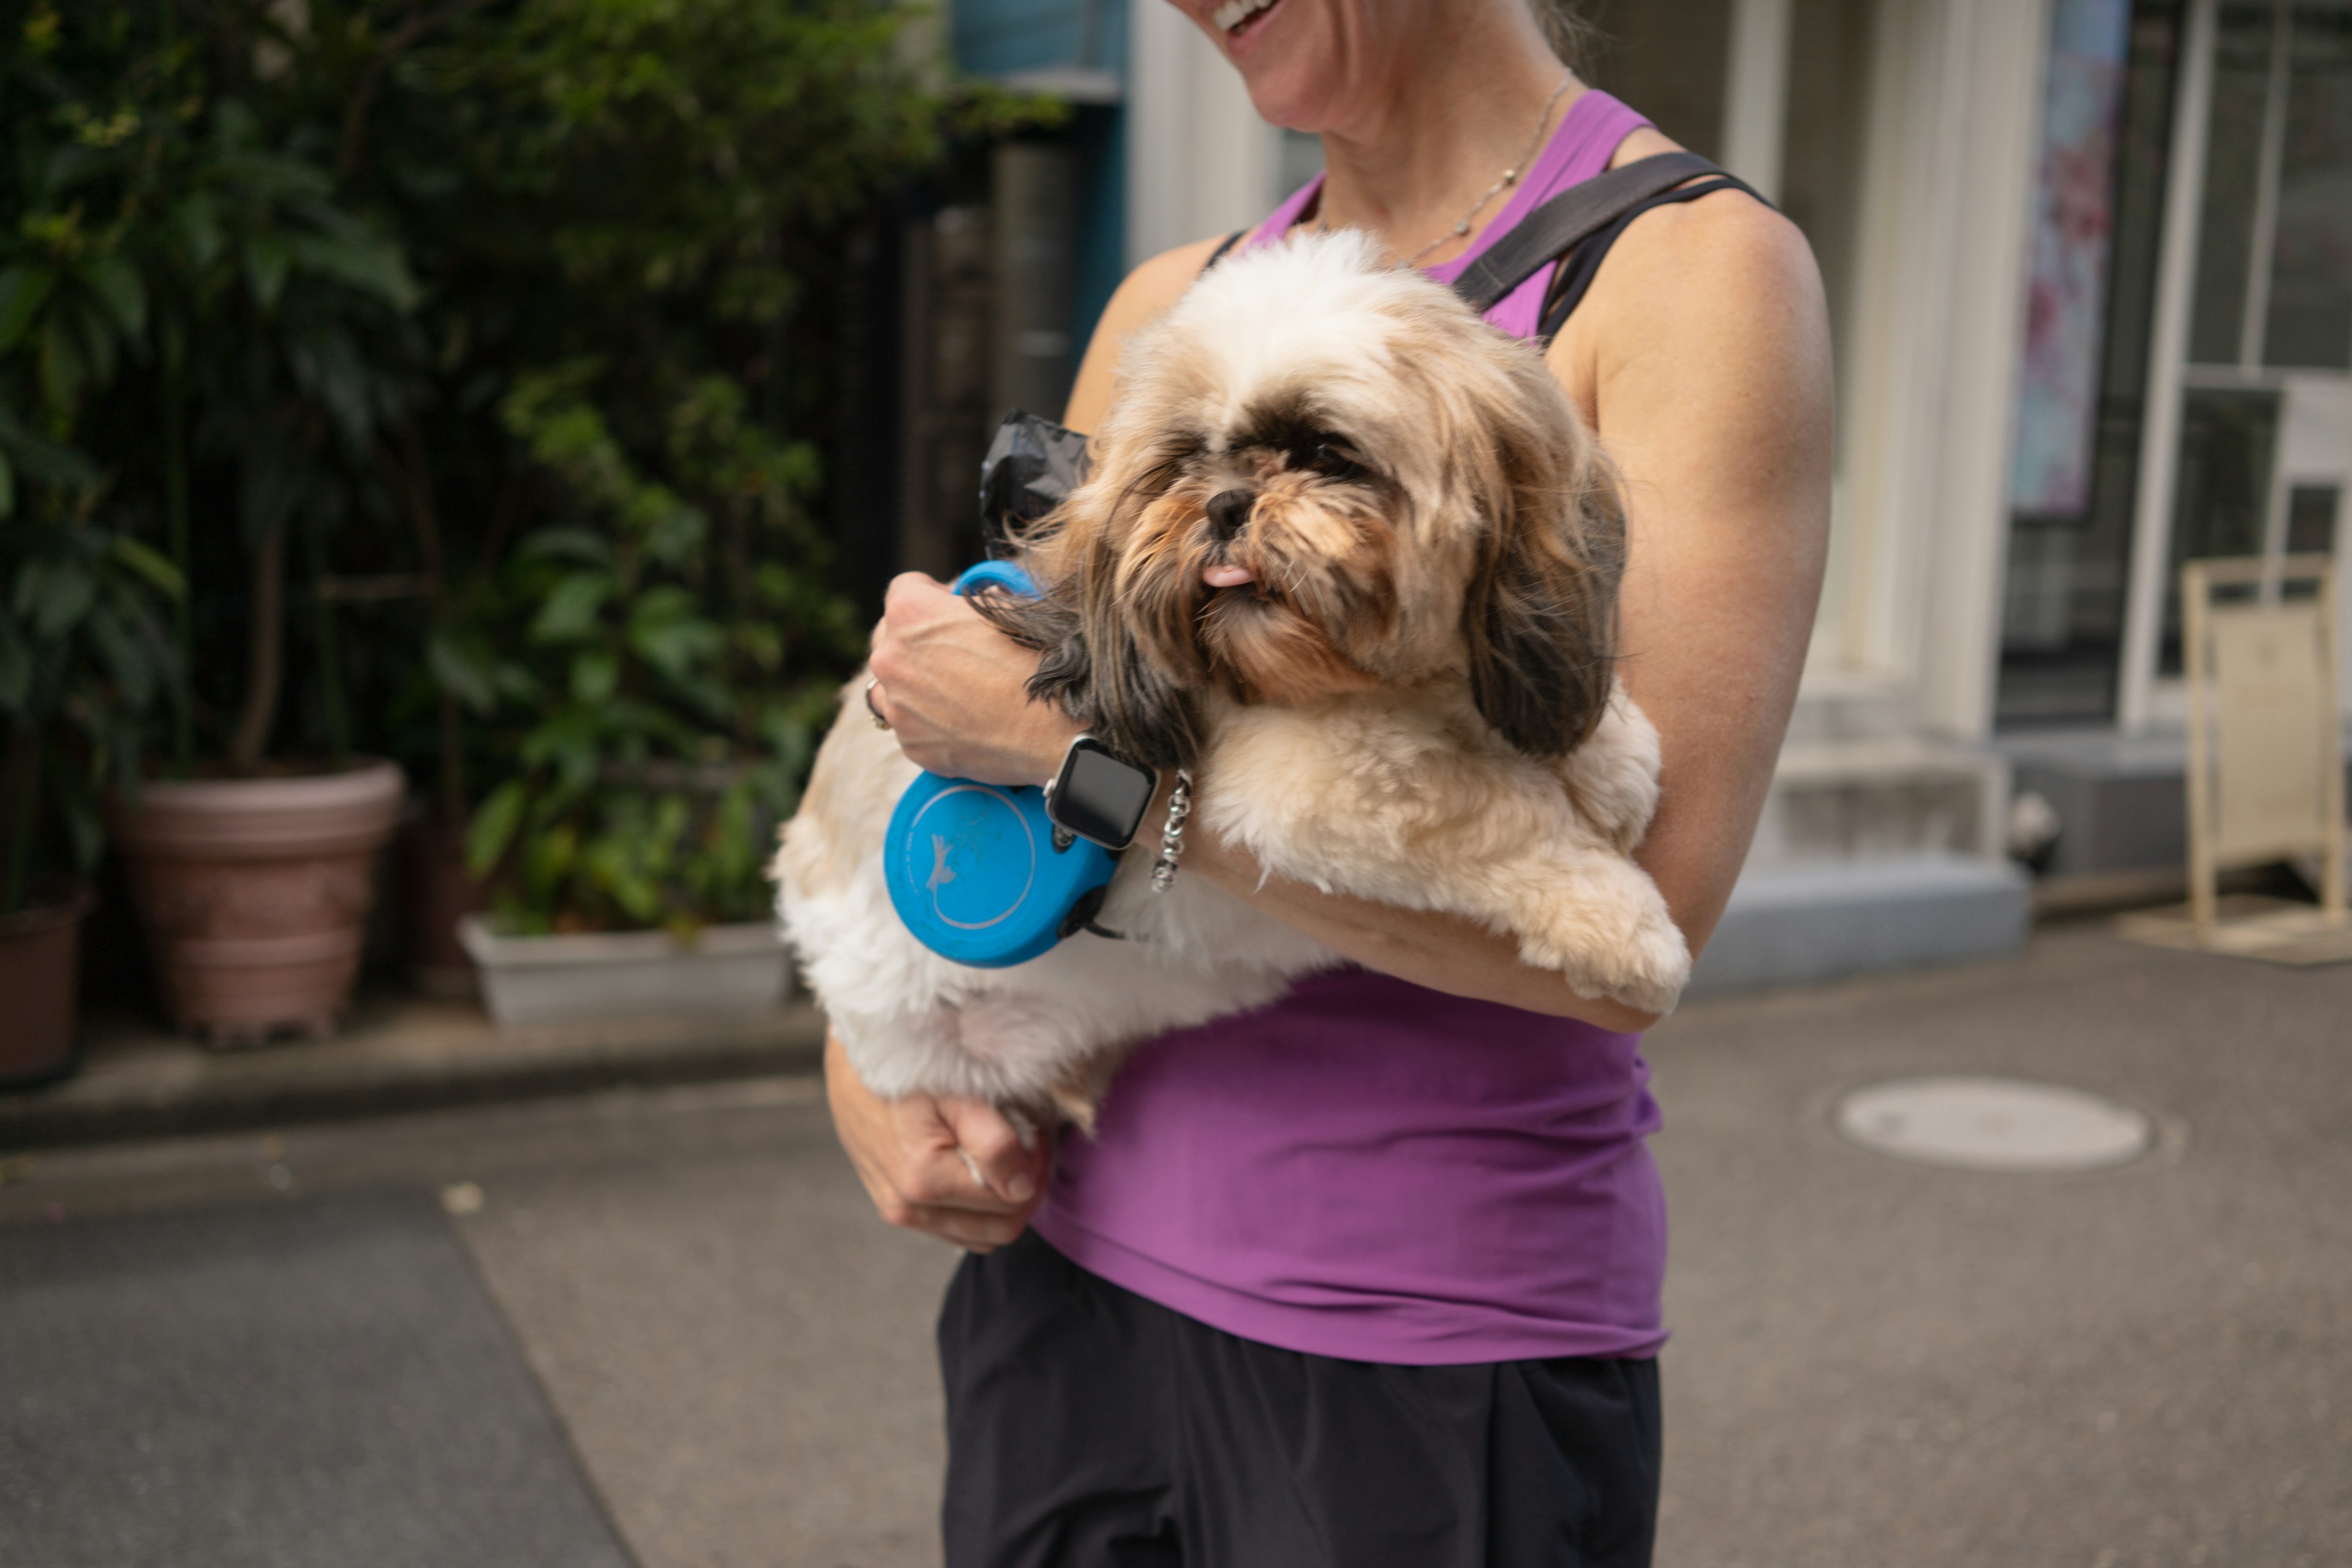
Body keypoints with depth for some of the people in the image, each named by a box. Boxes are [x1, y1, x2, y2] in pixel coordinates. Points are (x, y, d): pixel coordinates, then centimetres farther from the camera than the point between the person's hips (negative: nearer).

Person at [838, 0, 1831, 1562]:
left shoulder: (1695, 267, -11)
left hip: (1433, 1357, -5)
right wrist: (864, 1063, -3)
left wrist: (1071, 733, -19)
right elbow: (913, 765, 15)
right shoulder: (1172, 305, 7)